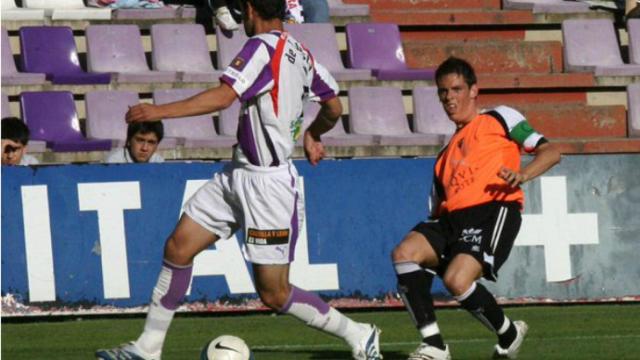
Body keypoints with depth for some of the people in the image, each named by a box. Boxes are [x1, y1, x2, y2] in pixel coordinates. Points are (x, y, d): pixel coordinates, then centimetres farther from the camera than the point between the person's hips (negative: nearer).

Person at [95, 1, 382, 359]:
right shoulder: (301, 53, 8)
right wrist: (312, 136, 38)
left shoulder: (264, 46, -17)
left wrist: (162, 111, -25)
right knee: (178, 248, 6)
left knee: (274, 294, -3)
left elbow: (224, 97, -27)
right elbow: (334, 108, 18)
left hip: (268, 183, -10)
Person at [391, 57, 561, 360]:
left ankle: (509, 335, 0)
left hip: (494, 210, -6)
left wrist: (522, 175, -14)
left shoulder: (499, 119, 15)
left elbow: (550, 152, 6)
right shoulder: (446, 154, 32)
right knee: (404, 253, -22)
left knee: (457, 280, -28)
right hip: (452, 218, 6)